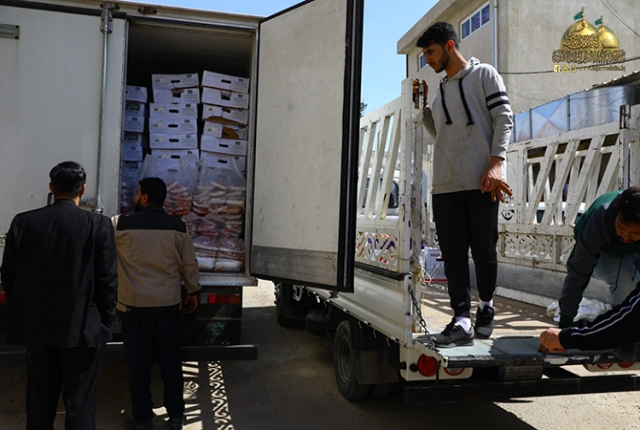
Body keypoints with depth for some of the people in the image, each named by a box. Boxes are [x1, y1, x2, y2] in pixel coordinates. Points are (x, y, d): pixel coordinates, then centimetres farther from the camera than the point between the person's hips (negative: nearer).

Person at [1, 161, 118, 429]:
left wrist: (24, 314, 16)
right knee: (79, 405, 6)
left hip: (36, 327, 4)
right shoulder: (98, 224, -11)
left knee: (39, 402, 17)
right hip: (83, 328, -3)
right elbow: (107, 279, -10)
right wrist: (105, 322, 2)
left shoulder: (22, 222, -1)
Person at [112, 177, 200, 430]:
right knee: (171, 361, 12)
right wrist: (193, 292, 15)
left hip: (134, 305, -1)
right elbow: (190, 264, 1)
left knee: (139, 362, 10)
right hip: (168, 305, 1)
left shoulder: (121, 225, -7)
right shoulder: (177, 227, -4)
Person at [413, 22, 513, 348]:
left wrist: (496, 163, -16)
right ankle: (462, 321, -2)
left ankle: (486, 306, 24)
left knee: (484, 250, 4)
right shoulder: (441, 89, 23)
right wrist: (422, 105, 17)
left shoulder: (484, 75, 6)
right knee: (453, 254, -2)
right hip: (445, 185, 5)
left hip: (481, 182, -5)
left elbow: (503, 119, -4)